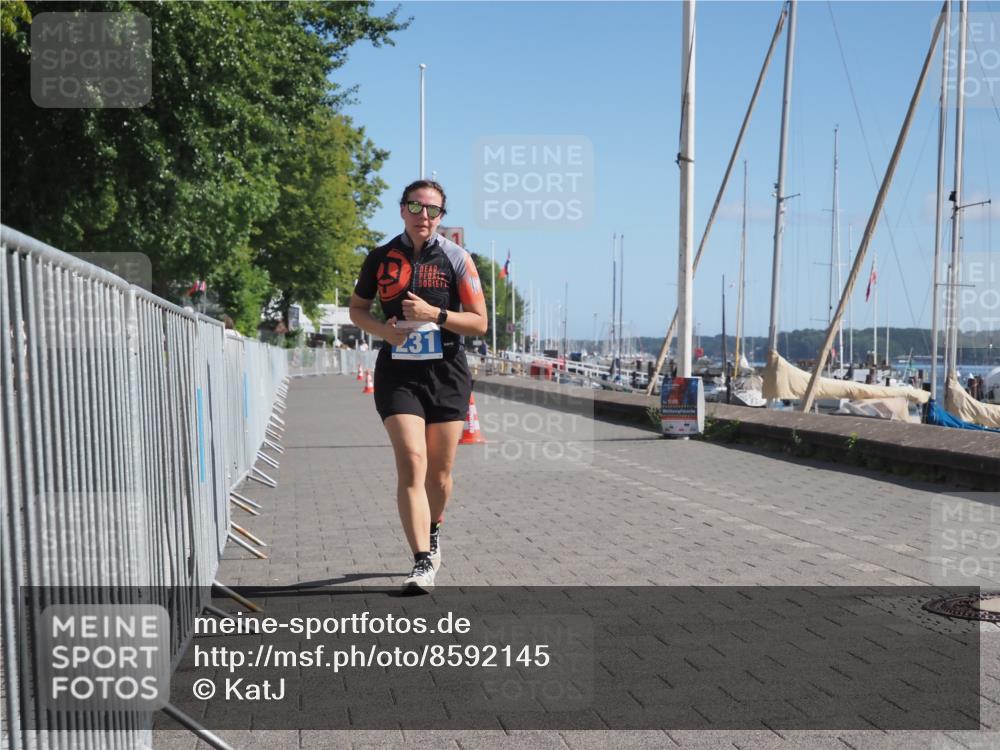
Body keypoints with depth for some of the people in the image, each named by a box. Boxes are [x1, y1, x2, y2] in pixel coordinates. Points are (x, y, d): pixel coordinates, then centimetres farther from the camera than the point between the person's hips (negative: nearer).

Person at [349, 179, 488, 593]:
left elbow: (479, 323, -2)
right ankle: (423, 563, -14)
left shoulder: (457, 258, 1)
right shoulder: (381, 258, 4)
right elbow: (357, 308, 15)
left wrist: (434, 314, -17)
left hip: (447, 373, 1)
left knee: (439, 471, 9)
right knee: (411, 464, -15)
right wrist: (381, 329, -6)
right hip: (398, 373, 0)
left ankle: (433, 533, 38)